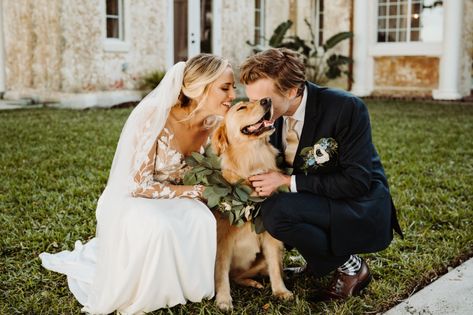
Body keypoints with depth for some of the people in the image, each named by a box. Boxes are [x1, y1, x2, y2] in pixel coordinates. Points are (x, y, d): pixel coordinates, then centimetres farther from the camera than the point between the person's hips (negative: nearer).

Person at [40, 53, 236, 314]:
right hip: (131, 201, -6)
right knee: (158, 228, -37)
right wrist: (192, 191, -21)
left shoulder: (213, 124, -8)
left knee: (203, 222, -25)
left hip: (173, 203, 6)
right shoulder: (156, 117, -27)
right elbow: (139, 185, -25)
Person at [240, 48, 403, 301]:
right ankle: (320, 260, 13)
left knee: (276, 212, -28)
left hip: (362, 211, -7)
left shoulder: (346, 108, -23)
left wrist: (288, 182, -26)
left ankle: (351, 266, -6)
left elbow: (356, 181, -25)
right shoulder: (274, 112, -5)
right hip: (318, 203, 8)